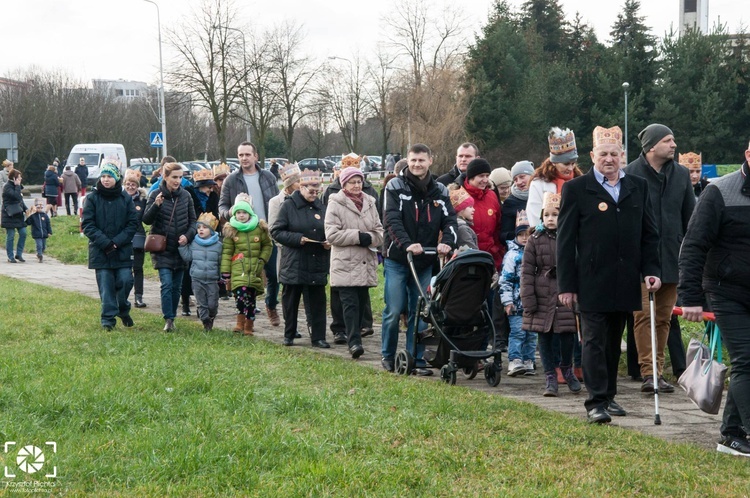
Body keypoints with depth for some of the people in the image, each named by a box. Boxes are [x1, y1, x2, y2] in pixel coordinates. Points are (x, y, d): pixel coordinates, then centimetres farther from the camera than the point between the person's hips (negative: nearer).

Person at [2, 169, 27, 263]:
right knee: (10, 236, -2)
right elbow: (17, 196, -27)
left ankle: (19, 254, 14)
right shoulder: (7, 187, -14)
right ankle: (10, 257, 6)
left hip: (18, 214, 8)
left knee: (23, 233, 3)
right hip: (9, 215, -8)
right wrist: (17, 186, -18)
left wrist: (25, 209, 8)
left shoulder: (16, 187, 13)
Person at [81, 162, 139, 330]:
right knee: (106, 285, -1)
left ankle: (123, 310, 21)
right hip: (100, 251, -1)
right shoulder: (92, 198, -1)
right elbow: (87, 224, -3)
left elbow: (133, 223, 2)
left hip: (123, 250, 1)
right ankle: (108, 318, 7)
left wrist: (117, 242, -10)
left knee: (125, 281, -4)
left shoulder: (125, 198, 2)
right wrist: (105, 242, -13)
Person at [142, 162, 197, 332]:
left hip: (181, 248, 3)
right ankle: (168, 320, -11)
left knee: (177, 286, 8)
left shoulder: (185, 195, 4)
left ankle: (172, 318, 19)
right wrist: (156, 205, -25)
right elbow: (146, 220, -8)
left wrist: (188, 235, -7)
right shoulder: (155, 195, -4)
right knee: (167, 284, -12)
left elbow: (193, 220, 10)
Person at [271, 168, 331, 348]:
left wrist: (329, 243, -2)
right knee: (290, 301, 6)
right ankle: (289, 335, 19)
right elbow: (276, 231, -5)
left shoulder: (321, 207, 9)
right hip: (294, 264, -3)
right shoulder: (289, 206, -4)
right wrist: (297, 238, -17)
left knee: (317, 301, 3)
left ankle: (318, 337, 8)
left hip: (317, 265, 3)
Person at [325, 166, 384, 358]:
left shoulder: (370, 203, 14)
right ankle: (354, 342, -18)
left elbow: (379, 231, 13)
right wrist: (357, 236, -15)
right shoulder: (335, 204, -2)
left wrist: (369, 238, -9)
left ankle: (355, 338, 22)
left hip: (366, 262, 5)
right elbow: (332, 234, -9)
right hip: (345, 263, -5)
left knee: (361, 302, 9)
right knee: (350, 303, -13)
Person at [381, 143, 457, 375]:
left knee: (420, 313, 4)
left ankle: (416, 360, 11)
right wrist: (407, 244, -30)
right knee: (394, 311, -2)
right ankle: (388, 356, 14)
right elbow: (392, 220, -14)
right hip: (397, 260, -3)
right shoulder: (395, 187, -3)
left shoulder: (439, 191, 8)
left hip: (425, 261, 3)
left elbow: (449, 220, 0)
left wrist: (447, 242, -21)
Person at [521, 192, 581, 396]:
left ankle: (567, 369, 28)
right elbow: (527, 270, 1)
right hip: (542, 297, 1)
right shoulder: (535, 239, 2)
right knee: (544, 337, 4)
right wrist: (528, 300, -5)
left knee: (567, 334, 3)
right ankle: (550, 376, 14)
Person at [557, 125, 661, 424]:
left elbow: (649, 234, 13)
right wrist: (566, 285, -7)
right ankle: (596, 402, -4)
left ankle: (609, 396, 22)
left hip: (625, 283, 4)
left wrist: (651, 270, 0)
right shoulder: (576, 189, -1)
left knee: (614, 342, 13)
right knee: (595, 341, -5)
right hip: (592, 281, -4)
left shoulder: (638, 187, 11)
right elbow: (565, 240, -2)